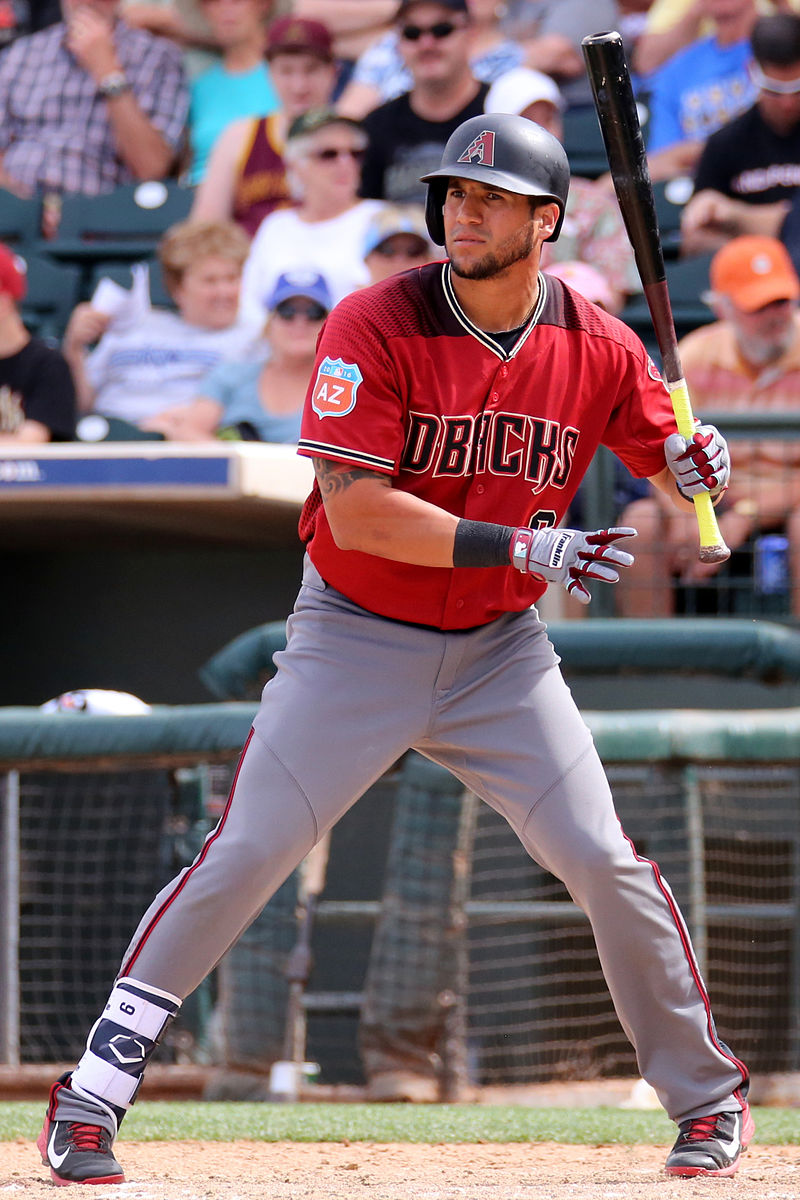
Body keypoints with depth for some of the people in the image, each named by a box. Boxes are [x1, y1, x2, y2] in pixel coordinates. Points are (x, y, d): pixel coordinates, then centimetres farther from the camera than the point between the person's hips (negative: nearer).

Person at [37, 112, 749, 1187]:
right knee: (244, 855, -11)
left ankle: (709, 1094, 15)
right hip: (355, 641, -2)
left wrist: (699, 464, -18)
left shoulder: (598, 348, -6)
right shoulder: (376, 326, -16)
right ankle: (95, 1090, -2)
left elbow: (671, 462, 7)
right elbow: (357, 513, -23)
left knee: (602, 861, -4)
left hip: (499, 653, 3)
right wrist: (522, 548, -28)